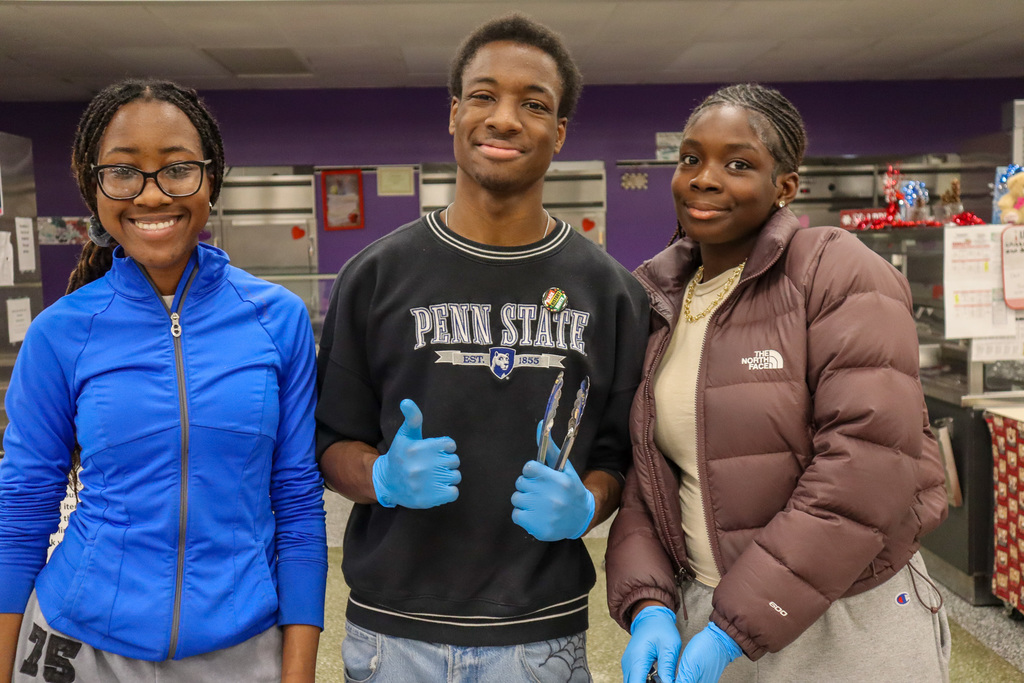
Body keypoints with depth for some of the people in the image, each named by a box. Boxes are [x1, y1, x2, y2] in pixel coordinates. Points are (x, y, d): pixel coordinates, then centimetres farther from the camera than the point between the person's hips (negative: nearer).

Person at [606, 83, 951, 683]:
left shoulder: (838, 274, -12)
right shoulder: (662, 304, 5)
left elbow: (867, 463, -22)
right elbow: (644, 474, 5)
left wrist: (737, 626, -22)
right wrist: (648, 604, -10)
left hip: (844, 628, -4)